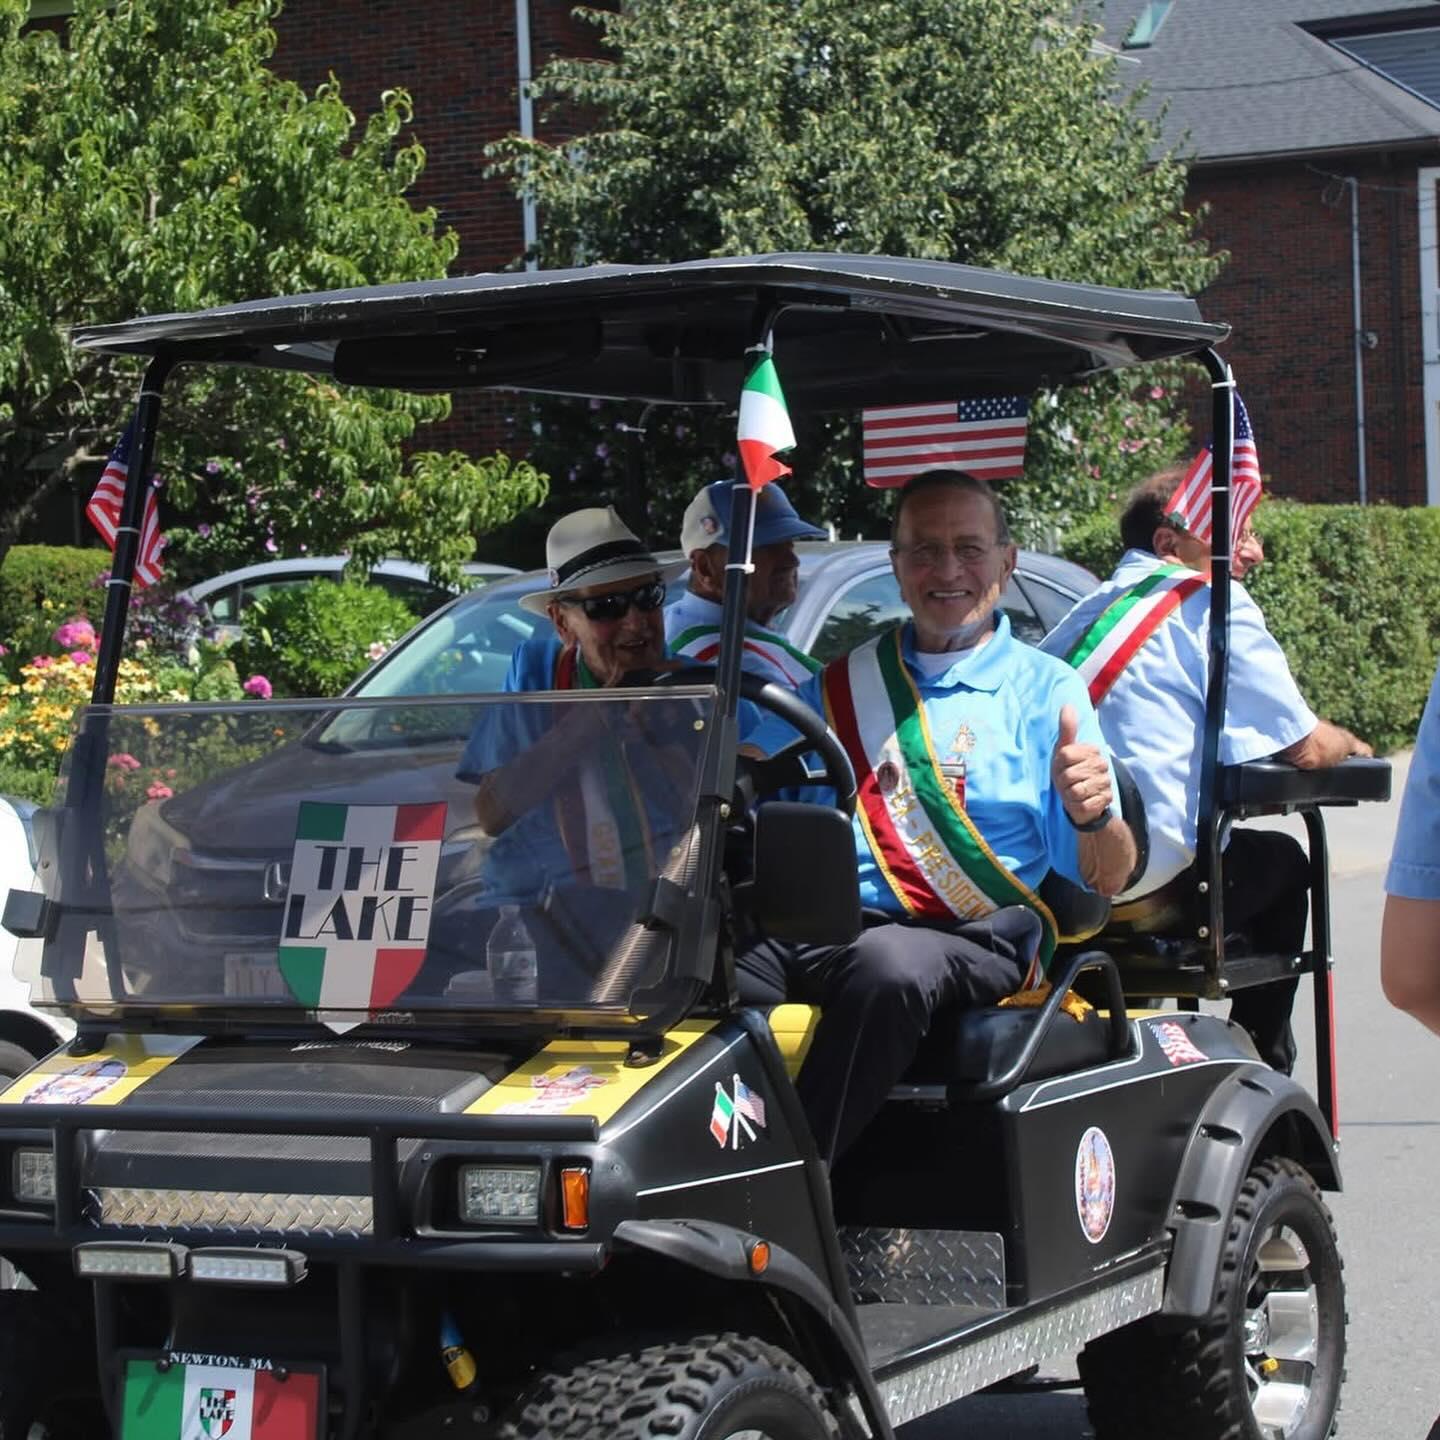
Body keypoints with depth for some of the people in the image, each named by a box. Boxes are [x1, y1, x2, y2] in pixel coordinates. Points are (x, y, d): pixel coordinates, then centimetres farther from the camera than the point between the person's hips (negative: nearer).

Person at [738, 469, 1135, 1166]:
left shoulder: (1046, 689, 11)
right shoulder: (845, 680, 23)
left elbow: (1106, 879, 4)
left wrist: (1093, 815, -19)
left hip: (973, 945, -3)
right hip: (814, 933, 3)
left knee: (887, 962, -38)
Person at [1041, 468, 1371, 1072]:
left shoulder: (1090, 609, 16)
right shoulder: (1213, 604, -4)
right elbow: (1304, 749, -4)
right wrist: (1348, 743, 20)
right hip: (1146, 891, -7)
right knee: (1282, 862, 24)